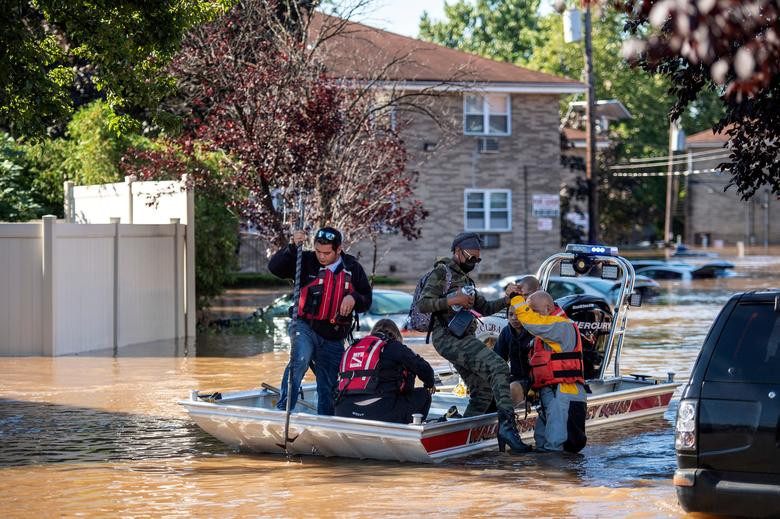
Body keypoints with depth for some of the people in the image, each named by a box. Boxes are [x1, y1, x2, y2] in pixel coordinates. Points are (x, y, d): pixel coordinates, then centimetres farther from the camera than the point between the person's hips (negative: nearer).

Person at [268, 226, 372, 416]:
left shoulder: (353, 268, 3)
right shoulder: (306, 262, -4)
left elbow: (366, 300, 9)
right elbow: (274, 267, -14)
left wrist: (354, 299, -14)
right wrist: (293, 247, -27)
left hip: (333, 338, 3)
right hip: (305, 327, -3)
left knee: (328, 388, 9)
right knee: (300, 359, -32)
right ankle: (283, 409, -30)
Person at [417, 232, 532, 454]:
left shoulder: (465, 279, 27)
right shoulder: (441, 273, -1)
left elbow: (484, 308, 26)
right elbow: (422, 304, -11)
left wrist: (506, 299, 12)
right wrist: (452, 301, -18)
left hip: (462, 339, 10)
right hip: (448, 337, -10)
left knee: (483, 390, 8)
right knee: (498, 367, -24)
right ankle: (507, 424, -36)